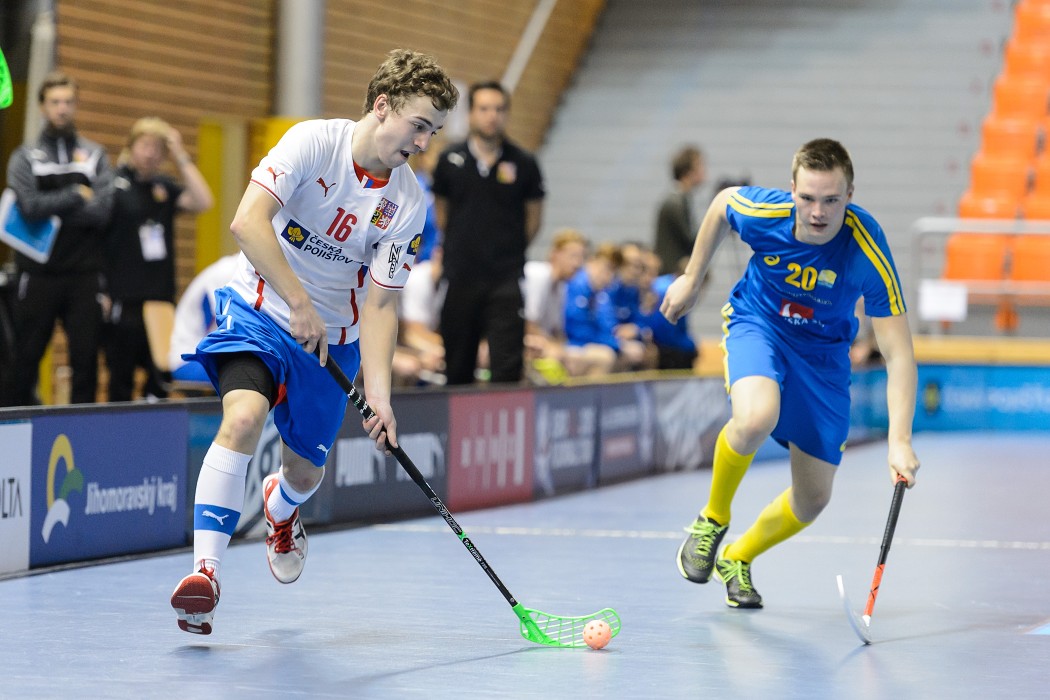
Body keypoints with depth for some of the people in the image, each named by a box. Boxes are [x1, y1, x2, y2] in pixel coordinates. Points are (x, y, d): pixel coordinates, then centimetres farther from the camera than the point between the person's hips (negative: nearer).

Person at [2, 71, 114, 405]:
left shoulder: (95, 156, 9)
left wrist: (52, 210, -10)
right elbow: (30, 205, -13)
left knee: (86, 358, 2)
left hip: (85, 275, 1)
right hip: (39, 274, -1)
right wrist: (76, 195, -7)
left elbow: (102, 211, -6)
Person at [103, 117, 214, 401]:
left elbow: (202, 201, -2)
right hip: (122, 300, -5)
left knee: (160, 382, 6)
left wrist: (181, 157, -3)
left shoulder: (164, 187, 12)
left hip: (161, 298, 5)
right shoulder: (113, 182, -5)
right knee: (121, 381, 2)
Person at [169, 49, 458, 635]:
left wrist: (379, 395, -21)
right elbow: (248, 222, -28)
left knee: (306, 471, 10)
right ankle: (206, 569, -29)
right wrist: (299, 304, -31)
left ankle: (280, 509, 50)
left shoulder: (408, 206, -9)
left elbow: (379, 304, -10)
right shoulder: (314, 141, -18)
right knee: (244, 416, -30)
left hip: (333, 337, 4)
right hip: (261, 310, -4)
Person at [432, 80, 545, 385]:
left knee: (507, 365, -9)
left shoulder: (523, 163, 0)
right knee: (458, 367, 7)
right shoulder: (450, 160, 2)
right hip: (460, 278, 2)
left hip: (506, 279, -1)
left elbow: (533, 217, 10)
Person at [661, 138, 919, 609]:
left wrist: (900, 442, -43)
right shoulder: (761, 212, -27)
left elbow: (898, 353, -32)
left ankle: (738, 558, 34)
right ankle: (713, 519, -6)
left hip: (823, 350, 1)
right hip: (757, 322, -1)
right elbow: (723, 202, 0)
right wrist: (692, 278, 10)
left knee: (812, 500, 4)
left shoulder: (867, 252, -32)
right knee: (756, 417, -35)